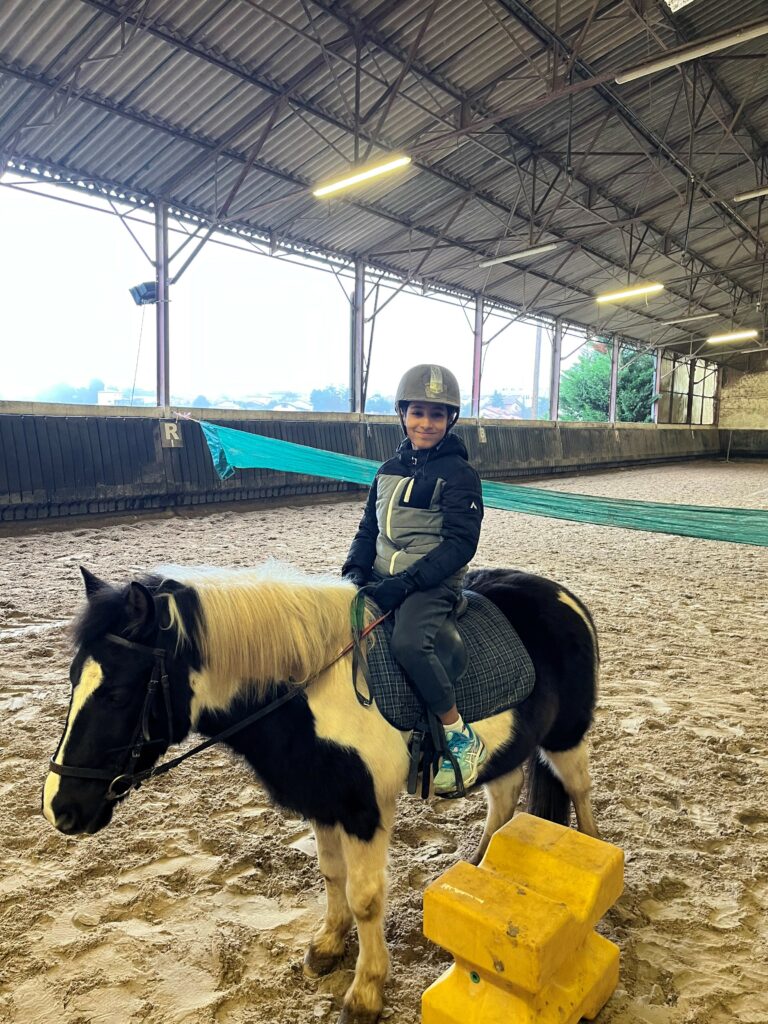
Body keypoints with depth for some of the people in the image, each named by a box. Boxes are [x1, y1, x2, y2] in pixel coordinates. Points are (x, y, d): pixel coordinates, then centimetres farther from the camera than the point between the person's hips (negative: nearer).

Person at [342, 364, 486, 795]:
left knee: (408, 642, -32)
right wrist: (355, 567, -3)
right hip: (382, 579, 7)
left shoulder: (458, 473, -6)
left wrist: (407, 581, -22)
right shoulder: (390, 470, 14)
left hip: (434, 582, -7)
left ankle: (463, 739, -13)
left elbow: (461, 543, -13)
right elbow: (369, 528, 18)